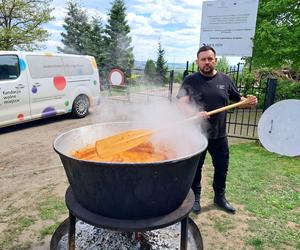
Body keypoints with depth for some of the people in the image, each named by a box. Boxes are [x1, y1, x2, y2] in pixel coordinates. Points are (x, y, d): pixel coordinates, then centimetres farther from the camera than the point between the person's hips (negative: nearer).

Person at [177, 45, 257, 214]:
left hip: (219, 135, 3)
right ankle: (195, 198, 34)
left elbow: (238, 99, 13)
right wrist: (195, 114, -34)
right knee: (195, 168, 12)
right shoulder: (190, 81, -6)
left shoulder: (225, 80, 4)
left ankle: (220, 197, 39)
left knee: (222, 168, 16)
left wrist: (249, 102, -9)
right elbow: (182, 104, -16)